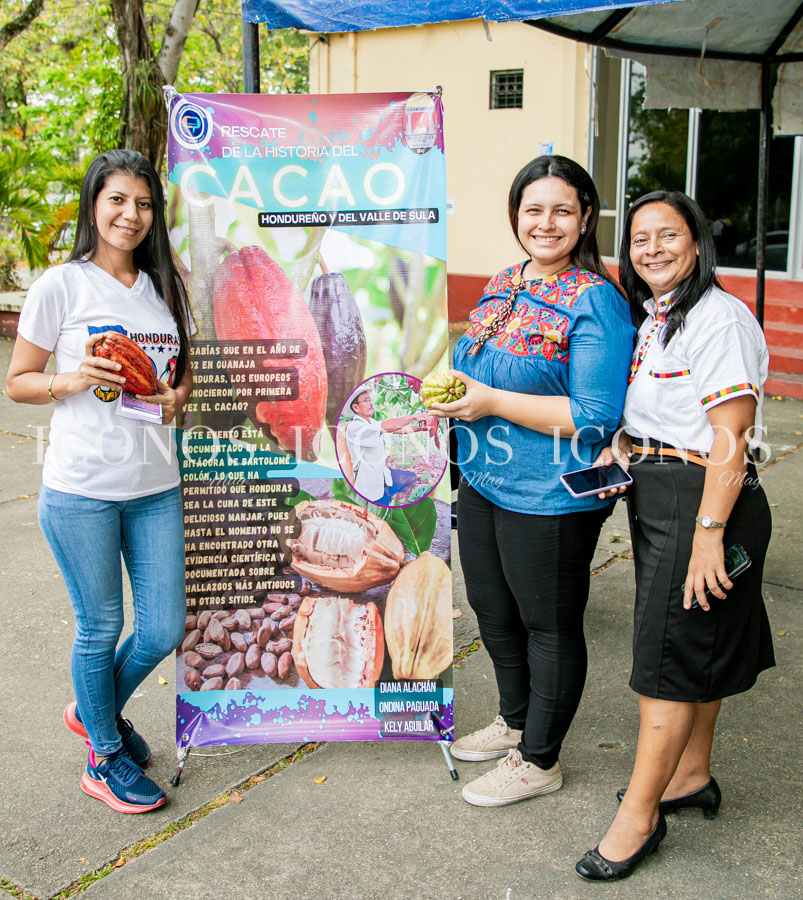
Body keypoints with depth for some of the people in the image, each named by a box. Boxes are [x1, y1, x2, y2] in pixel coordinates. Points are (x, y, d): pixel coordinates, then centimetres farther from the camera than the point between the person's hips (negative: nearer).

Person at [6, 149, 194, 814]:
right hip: (81, 490, -4)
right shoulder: (60, 286, -4)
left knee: (164, 631, 8)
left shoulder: (165, 288, 10)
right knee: (100, 628, 8)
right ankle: (105, 758, 31)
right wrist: (72, 380, -19)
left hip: (155, 488, 5)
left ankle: (97, 710, 38)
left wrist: (179, 395, -2)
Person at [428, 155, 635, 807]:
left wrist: (492, 401, -22)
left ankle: (539, 759, 28)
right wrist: (453, 392, 1)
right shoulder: (503, 286, 9)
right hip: (483, 481, 8)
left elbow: (595, 416, -22)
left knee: (549, 624, 9)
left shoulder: (595, 302, -15)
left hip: (549, 496, -8)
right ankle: (515, 721, 45)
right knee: (492, 610, 21)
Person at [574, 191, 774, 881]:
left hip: (702, 499, -9)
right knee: (696, 645, 19)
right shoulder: (652, 319, 13)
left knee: (672, 654, -2)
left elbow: (731, 436, -21)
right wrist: (619, 447, 1)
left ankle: (638, 816, 9)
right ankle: (692, 776, 35)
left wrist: (708, 532, -24)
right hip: (657, 497, 9)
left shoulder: (720, 318, -16)